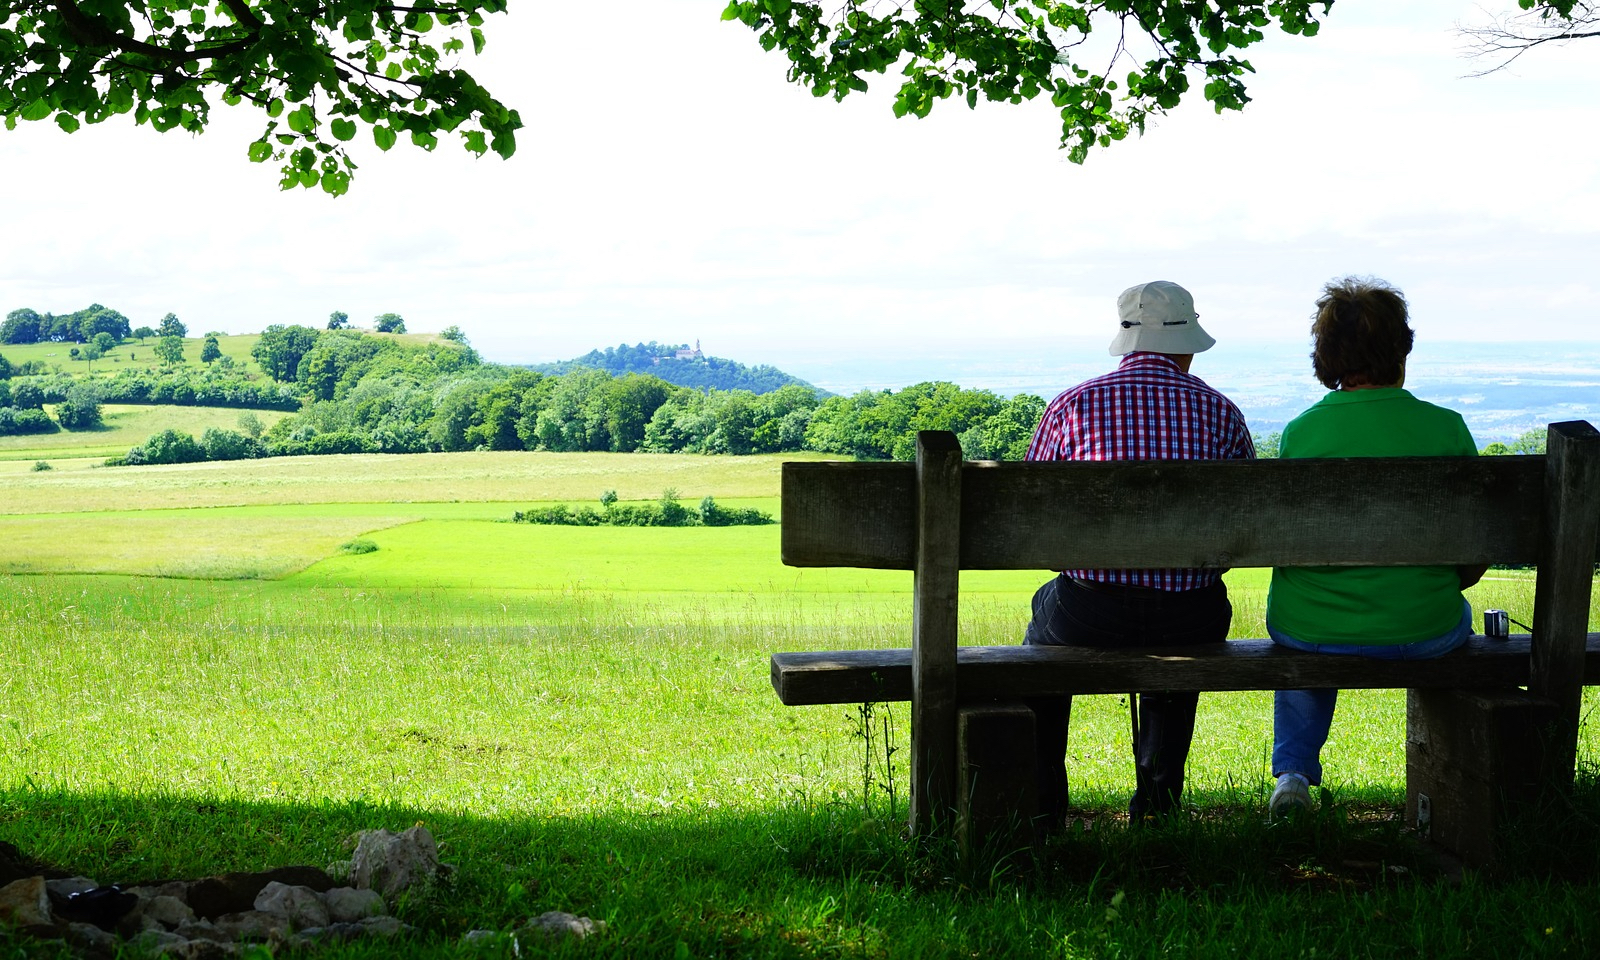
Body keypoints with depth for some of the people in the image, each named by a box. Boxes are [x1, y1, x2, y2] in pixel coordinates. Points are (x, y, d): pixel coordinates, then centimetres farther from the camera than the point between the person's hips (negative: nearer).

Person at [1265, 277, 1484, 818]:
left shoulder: (1299, 432, -7)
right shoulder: (1446, 429, -10)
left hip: (1310, 632, 1)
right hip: (1420, 633, -1)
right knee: (1458, 615, 36)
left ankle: (1292, 770, 26)